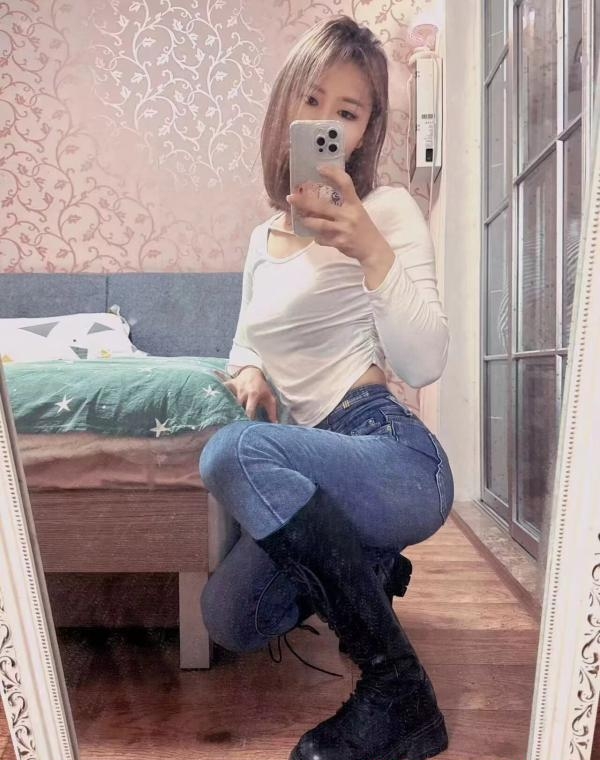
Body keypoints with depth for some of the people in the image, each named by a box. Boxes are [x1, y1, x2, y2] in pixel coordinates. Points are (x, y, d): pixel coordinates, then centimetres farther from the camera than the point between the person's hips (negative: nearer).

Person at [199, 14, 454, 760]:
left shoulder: (388, 210, -3)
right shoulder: (263, 237, 15)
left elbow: (425, 365, -18)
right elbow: (248, 341, 28)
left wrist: (371, 250, -31)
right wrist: (247, 370, 5)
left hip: (396, 456, -6)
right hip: (317, 475, 6)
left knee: (233, 452, -31)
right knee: (230, 619, -7)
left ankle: (399, 695, -15)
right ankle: (368, 568, 22)